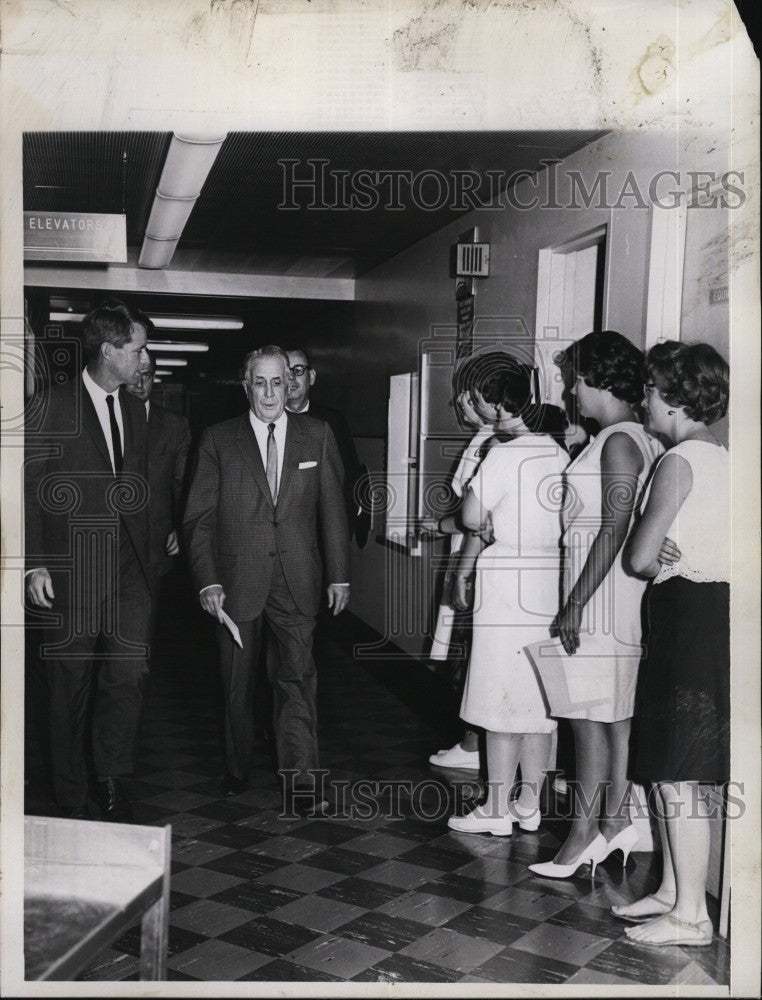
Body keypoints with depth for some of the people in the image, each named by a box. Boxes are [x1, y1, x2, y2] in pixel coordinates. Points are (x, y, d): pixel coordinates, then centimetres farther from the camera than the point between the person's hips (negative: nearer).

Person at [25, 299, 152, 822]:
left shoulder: (134, 409, 13)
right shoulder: (53, 405, -5)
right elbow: (30, 487, -7)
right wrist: (35, 563, -13)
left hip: (128, 570, 4)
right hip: (71, 570, -4)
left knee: (131, 673, -6)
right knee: (71, 688, 6)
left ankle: (112, 774, 17)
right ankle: (73, 801, 21)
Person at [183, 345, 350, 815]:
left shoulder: (318, 435, 5)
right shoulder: (218, 440, 1)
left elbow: (333, 509, 6)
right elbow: (199, 516, 0)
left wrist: (339, 575, 3)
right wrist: (207, 579, -8)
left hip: (297, 581, 0)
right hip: (237, 580, 0)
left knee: (298, 679, -3)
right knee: (237, 684, 12)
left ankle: (300, 783, 3)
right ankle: (238, 770, 29)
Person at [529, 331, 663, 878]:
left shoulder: (619, 440, -16)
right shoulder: (638, 438, 13)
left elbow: (614, 529, -21)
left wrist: (576, 603, -20)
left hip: (602, 592, -10)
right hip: (614, 595, 10)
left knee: (590, 715, -2)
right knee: (615, 714, 13)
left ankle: (583, 834, 6)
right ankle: (615, 821, 22)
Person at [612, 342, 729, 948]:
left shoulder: (679, 462, -14)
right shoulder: (723, 460, 14)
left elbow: (641, 556, -16)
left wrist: (664, 565, 3)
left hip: (690, 616, -10)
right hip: (716, 609, 10)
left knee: (677, 774, -2)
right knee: (669, 766, 16)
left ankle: (691, 915, 7)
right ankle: (673, 890, 26)